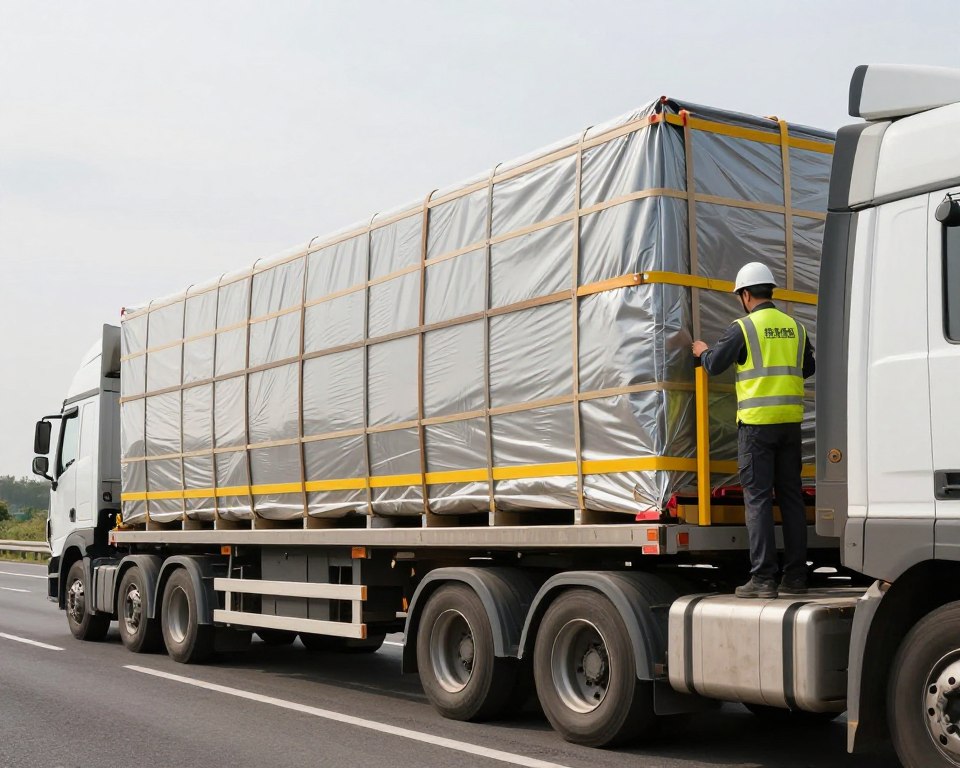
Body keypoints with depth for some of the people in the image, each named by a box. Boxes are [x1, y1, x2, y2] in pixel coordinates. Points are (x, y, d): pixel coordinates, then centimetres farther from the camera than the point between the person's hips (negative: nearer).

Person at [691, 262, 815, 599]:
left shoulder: (743, 327, -5)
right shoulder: (795, 327, 12)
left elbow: (714, 365, -1)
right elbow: (808, 368, 23)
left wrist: (703, 350, 20)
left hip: (756, 421, -5)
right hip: (790, 421, 5)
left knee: (758, 498, -4)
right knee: (791, 496, 9)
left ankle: (763, 578, -8)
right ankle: (795, 576, 11)